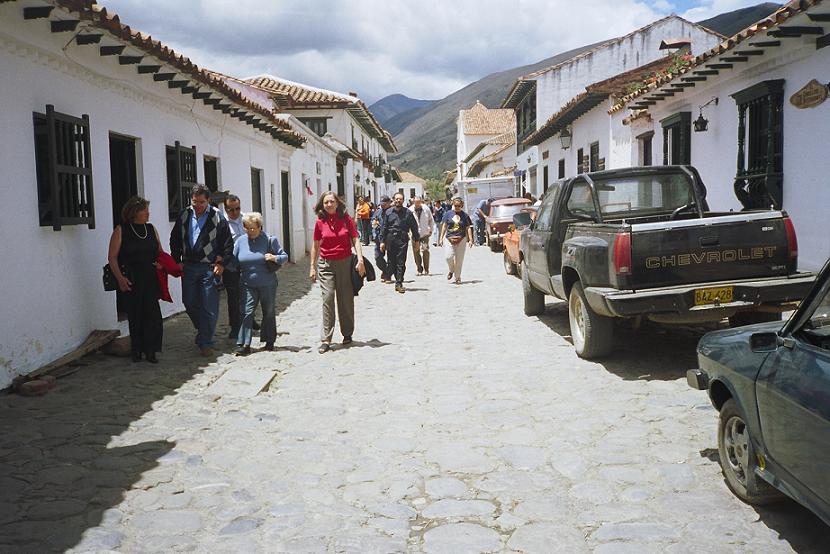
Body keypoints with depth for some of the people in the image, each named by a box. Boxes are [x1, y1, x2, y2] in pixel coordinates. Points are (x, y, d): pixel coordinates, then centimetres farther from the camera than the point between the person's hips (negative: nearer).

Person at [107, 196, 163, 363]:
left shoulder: (151, 229, 12)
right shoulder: (121, 230, -1)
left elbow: (160, 253, 18)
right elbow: (112, 257, -4)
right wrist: (120, 278, -15)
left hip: (150, 279, 3)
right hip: (130, 281, -3)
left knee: (152, 314, -6)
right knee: (135, 316, 5)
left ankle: (150, 350, 2)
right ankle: (136, 351, 19)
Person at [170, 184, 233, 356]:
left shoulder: (217, 218, -4)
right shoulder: (184, 216, 6)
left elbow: (228, 244, 0)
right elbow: (175, 240, 15)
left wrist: (221, 263, -7)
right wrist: (177, 262, 9)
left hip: (209, 268, -4)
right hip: (188, 266, 4)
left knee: (209, 307, -3)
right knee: (190, 303, 7)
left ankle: (206, 342, 5)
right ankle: (203, 330, 32)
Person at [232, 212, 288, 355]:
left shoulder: (269, 240, -5)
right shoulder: (240, 241, 4)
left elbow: (285, 256, -1)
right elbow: (234, 261, 13)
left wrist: (274, 258, -19)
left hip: (267, 284, -1)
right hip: (247, 285, 1)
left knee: (269, 313, 11)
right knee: (246, 312, -8)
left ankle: (269, 341, 27)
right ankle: (244, 344, -6)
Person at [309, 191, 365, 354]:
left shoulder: (346, 219, -1)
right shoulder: (320, 222, 2)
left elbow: (355, 240, 0)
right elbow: (316, 246, 11)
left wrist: (360, 260, -10)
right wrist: (312, 267, 11)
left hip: (345, 262, 0)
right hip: (326, 264, 0)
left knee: (346, 299, 8)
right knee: (327, 298, -8)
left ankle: (347, 334, 25)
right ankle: (325, 340, -6)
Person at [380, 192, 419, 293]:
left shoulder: (408, 213, 4)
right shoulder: (388, 212, 8)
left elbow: (414, 227, 8)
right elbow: (383, 228, 9)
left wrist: (417, 240, 7)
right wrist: (382, 241, 4)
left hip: (402, 239, -2)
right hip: (390, 238, 2)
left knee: (401, 262, -5)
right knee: (391, 261, 5)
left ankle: (399, 283, -2)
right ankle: (398, 280, 19)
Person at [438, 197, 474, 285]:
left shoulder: (464, 215, 5)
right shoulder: (448, 214, 6)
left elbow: (468, 227, 7)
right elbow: (444, 226, 10)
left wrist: (470, 240, 1)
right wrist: (441, 238, 7)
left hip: (461, 239, 0)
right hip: (449, 238, 0)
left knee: (459, 260, 1)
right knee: (449, 257, -13)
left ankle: (458, 278, 14)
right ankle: (451, 271, 18)